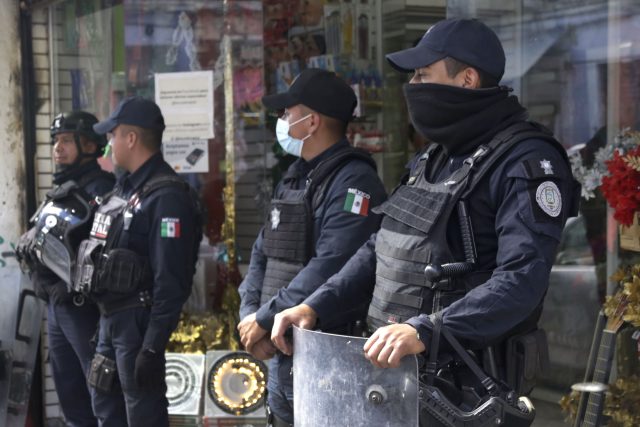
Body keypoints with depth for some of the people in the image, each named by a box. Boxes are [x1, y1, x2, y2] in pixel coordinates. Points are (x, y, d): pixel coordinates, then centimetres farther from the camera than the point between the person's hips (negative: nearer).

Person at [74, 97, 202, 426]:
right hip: (110, 317, 10)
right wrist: (104, 318, 19)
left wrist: (153, 347, -23)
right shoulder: (125, 186, 12)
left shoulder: (167, 196, -18)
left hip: (138, 321, -10)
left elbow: (171, 282, -22)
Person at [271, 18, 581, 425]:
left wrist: (424, 332, -34)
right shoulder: (433, 159, 14)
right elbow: (382, 250, 17)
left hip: (462, 385, -8)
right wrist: (315, 307, 5)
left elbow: (522, 280, -25)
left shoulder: (526, 162, -15)